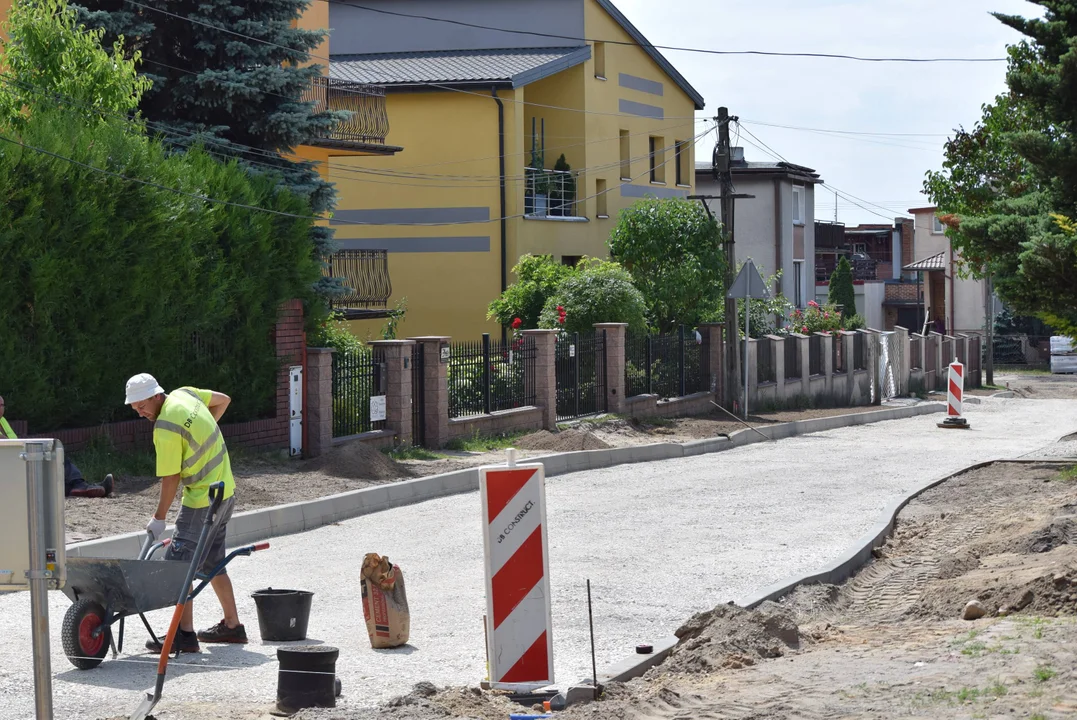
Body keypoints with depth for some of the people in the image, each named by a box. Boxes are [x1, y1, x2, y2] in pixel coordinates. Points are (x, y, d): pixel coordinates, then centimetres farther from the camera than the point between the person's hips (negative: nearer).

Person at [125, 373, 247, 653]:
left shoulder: (166, 429, -22)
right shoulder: (185, 394, 3)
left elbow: (171, 478, -17)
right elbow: (223, 400, 20)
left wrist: (159, 518, -8)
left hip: (203, 498, -10)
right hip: (226, 490, 10)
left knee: (178, 564, -9)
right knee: (212, 561, 18)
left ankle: (185, 634, -11)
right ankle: (232, 625, 24)